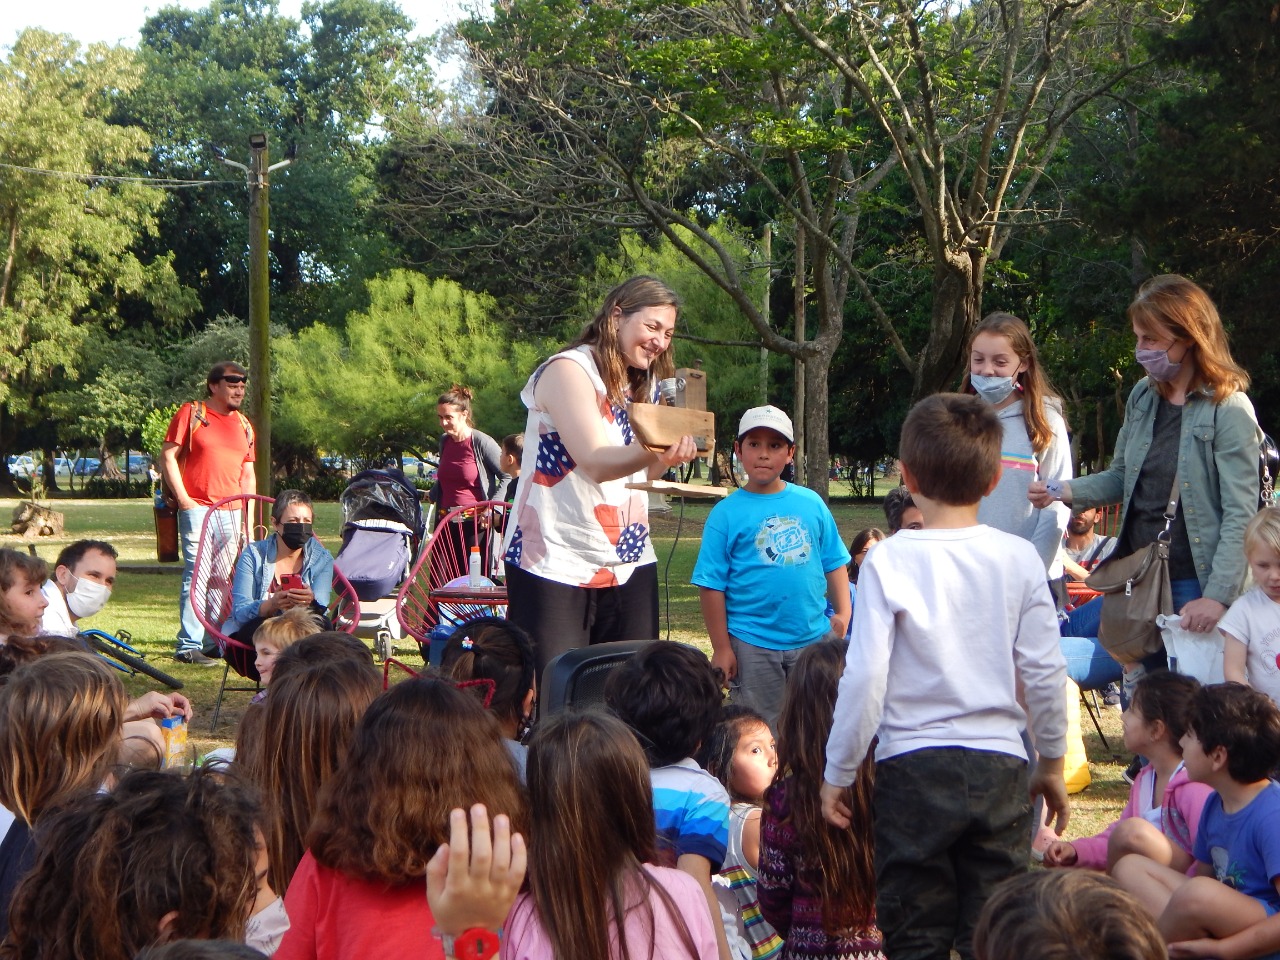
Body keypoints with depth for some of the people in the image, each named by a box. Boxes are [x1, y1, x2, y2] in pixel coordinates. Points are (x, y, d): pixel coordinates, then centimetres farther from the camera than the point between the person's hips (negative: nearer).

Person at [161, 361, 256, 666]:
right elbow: (167, 457, -2)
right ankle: (189, 646, -11)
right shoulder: (191, 413, 1)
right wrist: (183, 499, -10)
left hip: (231, 511, 6)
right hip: (197, 508, -6)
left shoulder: (244, 424, 17)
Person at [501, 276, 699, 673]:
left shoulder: (644, 385, 15)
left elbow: (642, 475, 13)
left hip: (629, 566, 7)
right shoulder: (569, 370, -9)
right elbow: (595, 462, -24)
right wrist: (650, 452, -43)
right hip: (555, 566, -7)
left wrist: (669, 454, -7)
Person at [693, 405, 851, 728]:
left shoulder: (811, 503, 5)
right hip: (753, 646, -3)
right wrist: (721, 648, -7)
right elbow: (711, 584, -5)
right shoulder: (726, 513, -4)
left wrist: (842, 613, 0)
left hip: (814, 637, 3)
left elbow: (834, 562, 12)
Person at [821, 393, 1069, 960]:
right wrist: (1053, 763, 16)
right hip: (1000, 765, 2)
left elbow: (864, 677, -10)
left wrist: (838, 773, 1)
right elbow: (1044, 672, 2)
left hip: (915, 768, -2)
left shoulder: (888, 562, -8)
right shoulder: (1019, 559, -1)